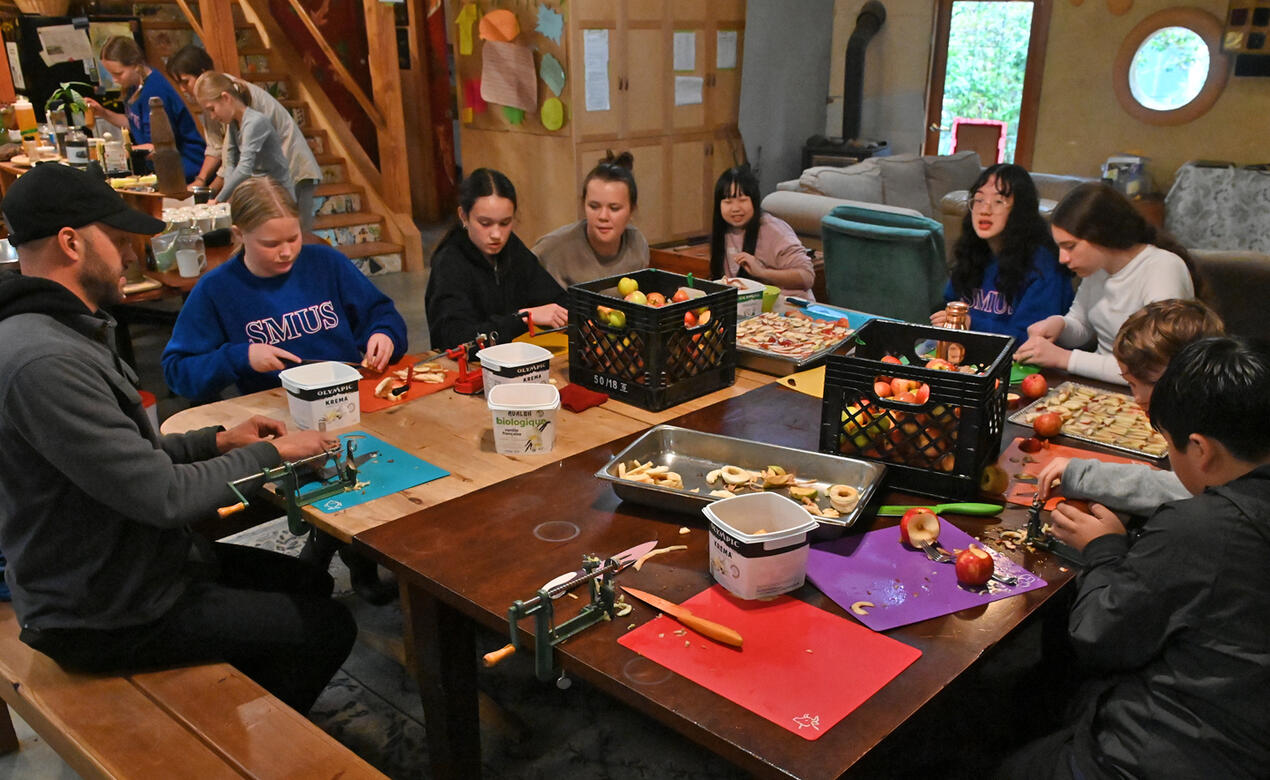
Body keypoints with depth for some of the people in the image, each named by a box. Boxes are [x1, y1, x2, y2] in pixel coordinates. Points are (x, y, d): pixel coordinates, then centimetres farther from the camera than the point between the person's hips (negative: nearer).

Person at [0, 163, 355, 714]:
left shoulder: (59, 334, 5)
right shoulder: (46, 362, -31)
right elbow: (164, 498, -29)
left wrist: (215, 441, 0)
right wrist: (268, 454, -15)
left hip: (121, 566, 10)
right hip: (107, 617, -10)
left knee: (309, 584, 20)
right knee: (329, 627, 0)